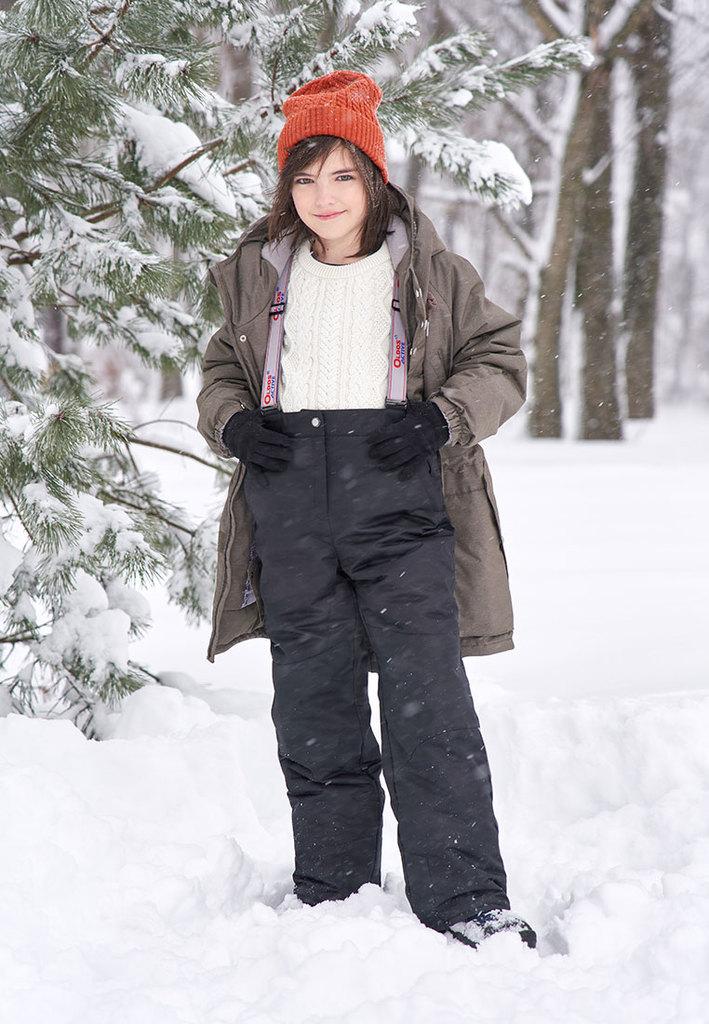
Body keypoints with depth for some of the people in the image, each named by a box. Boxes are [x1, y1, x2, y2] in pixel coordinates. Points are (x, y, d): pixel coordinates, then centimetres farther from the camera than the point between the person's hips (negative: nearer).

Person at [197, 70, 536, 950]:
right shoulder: (259, 276, 15)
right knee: (314, 714, 6)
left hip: (401, 509, -3)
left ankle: (468, 907, -6)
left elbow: (500, 359, 11)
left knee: (427, 705, -10)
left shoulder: (431, 273, 7)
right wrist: (234, 421, 2)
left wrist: (443, 417, -7)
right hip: (292, 517, 3)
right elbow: (221, 372, 25)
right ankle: (332, 899, 17)